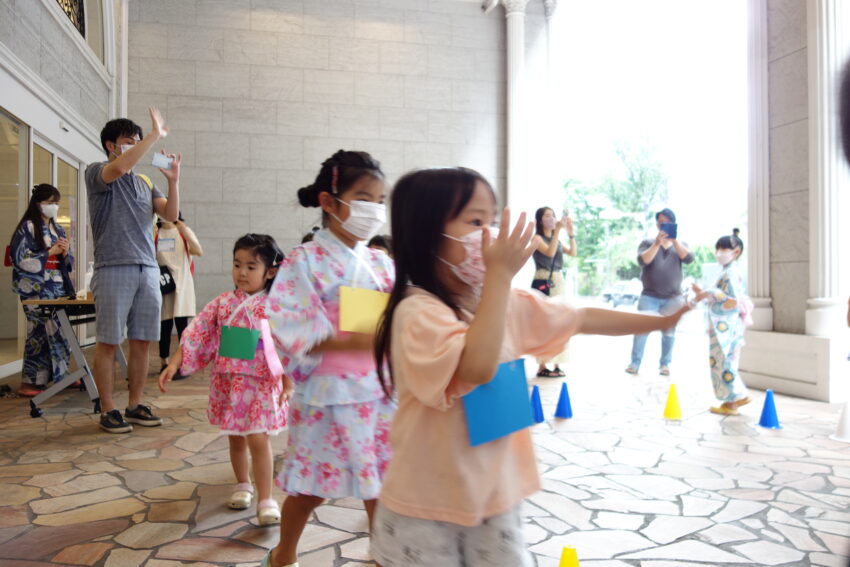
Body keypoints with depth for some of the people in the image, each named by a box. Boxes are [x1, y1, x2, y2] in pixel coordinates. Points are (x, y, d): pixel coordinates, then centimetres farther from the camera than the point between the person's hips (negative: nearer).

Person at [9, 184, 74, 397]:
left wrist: (65, 253, -3)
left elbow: (68, 263, 18)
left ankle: (58, 375, 14)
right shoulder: (27, 228, -3)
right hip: (36, 290, -6)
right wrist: (50, 252, -12)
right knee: (40, 333, -6)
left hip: (58, 289, 6)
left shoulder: (58, 230, 16)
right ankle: (29, 383, 1)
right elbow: (20, 259, -12)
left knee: (56, 332, 5)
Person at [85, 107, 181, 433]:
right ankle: (108, 410, 8)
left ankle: (135, 405, 16)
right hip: (113, 269, -5)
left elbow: (171, 215, 8)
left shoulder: (145, 183, 19)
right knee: (108, 342, -1)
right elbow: (120, 167, -20)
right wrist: (156, 134, -16)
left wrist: (173, 180, -4)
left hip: (148, 269, 5)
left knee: (141, 342, 6)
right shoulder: (96, 173, 3)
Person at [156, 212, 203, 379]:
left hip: (181, 282, -2)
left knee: (181, 322, -7)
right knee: (164, 324, 7)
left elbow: (199, 252, -12)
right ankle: (164, 363, 20)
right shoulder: (155, 234, 7)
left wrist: (185, 232, -22)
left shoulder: (184, 231, 1)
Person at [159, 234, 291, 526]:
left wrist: (288, 384, -11)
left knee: (258, 439, -7)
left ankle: (266, 499, 5)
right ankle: (242, 485, 38)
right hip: (226, 381, 4)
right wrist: (174, 364, -3)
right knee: (235, 438, 17)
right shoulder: (222, 303, 1)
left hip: (260, 384, -4)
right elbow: (196, 335, 3)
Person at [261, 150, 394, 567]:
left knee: (383, 485, 11)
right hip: (326, 396, -4)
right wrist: (360, 342, -25)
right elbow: (295, 335, -17)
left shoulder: (381, 263, 6)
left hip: (379, 394, 4)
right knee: (310, 488, 13)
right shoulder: (304, 262, -10)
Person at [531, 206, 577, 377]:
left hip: (559, 281, 7)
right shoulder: (537, 238, -4)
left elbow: (573, 253, 6)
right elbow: (550, 252, -20)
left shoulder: (557, 240, 16)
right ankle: (542, 366, -7)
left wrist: (571, 232, -1)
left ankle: (556, 364, 13)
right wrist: (558, 230, -21)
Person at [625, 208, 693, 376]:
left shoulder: (680, 245, 12)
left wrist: (674, 241, -19)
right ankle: (635, 363, -4)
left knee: (669, 332, 5)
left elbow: (689, 258, -9)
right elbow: (643, 260, -13)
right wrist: (658, 243, -23)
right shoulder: (648, 243, 6)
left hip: (673, 298, 2)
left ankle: (665, 364, 12)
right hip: (649, 296, -2)